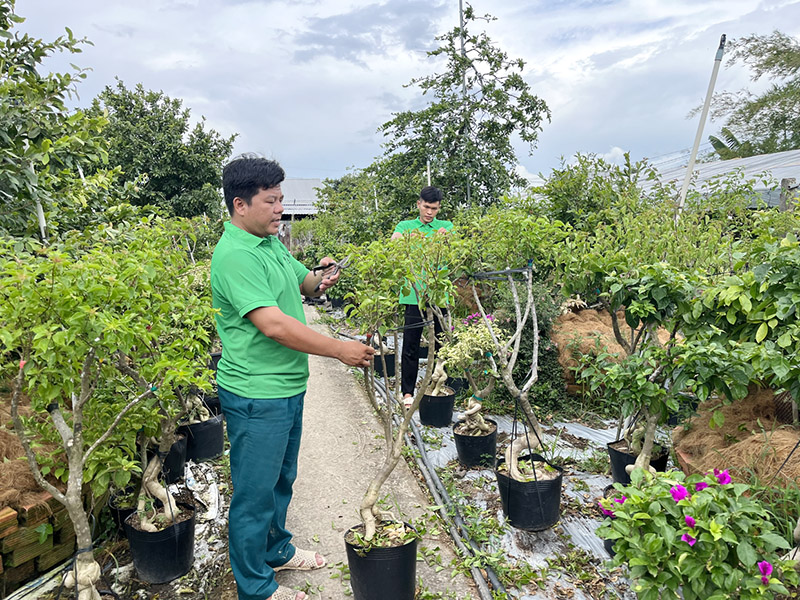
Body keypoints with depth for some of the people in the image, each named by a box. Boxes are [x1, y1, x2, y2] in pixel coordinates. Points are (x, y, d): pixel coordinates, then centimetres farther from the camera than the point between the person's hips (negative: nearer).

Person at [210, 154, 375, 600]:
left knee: (282, 479, 25)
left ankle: (277, 551, 46)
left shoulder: (271, 242, 8)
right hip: (257, 395, -9)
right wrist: (340, 350, -24)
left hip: (288, 387, 9)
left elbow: (301, 281, 21)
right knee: (256, 490, 8)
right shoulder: (234, 255, -22)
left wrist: (320, 280, -4)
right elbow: (273, 324, -29)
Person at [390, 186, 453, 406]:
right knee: (410, 345, 2)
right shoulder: (405, 226, 9)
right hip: (413, 294, -1)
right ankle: (407, 391, 12)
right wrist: (404, 236, -30)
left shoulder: (446, 227, 10)